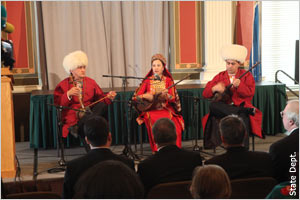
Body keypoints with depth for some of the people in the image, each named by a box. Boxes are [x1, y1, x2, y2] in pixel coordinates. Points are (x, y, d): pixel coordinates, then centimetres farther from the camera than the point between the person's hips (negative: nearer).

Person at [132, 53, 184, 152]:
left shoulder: (168, 80, 11)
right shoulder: (147, 81, 10)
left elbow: (173, 98, 2)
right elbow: (135, 97, 5)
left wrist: (166, 95, -19)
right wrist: (145, 96, -14)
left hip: (166, 109, 1)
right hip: (151, 110, 0)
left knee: (176, 127, -29)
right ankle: (157, 151, -15)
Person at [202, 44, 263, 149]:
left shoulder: (246, 75, 13)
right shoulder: (220, 76, 16)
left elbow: (250, 93, -4)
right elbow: (205, 94, 8)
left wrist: (239, 85, -22)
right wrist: (215, 89, -15)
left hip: (240, 106, -2)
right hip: (223, 108, 2)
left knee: (243, 117, -37)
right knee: (212, 105, -31)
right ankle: (244, 110, -35)